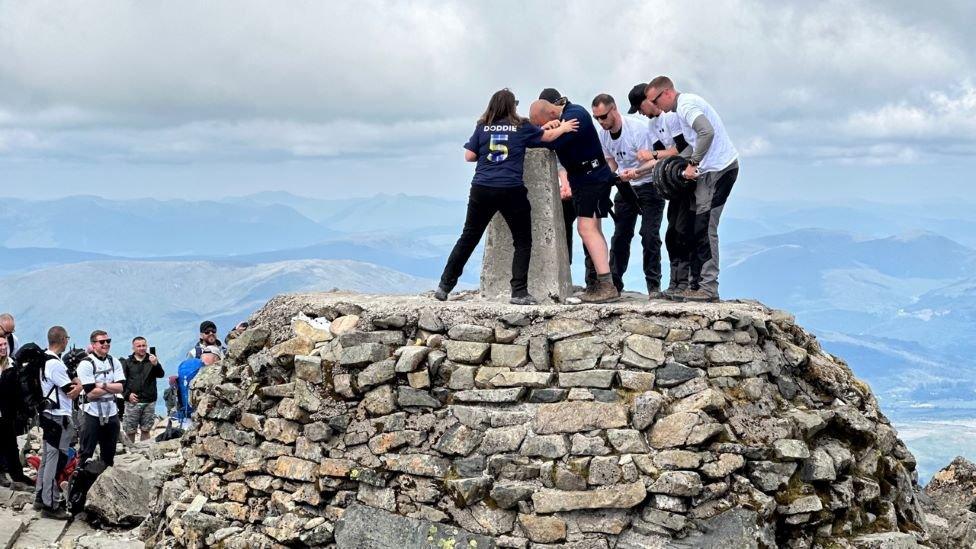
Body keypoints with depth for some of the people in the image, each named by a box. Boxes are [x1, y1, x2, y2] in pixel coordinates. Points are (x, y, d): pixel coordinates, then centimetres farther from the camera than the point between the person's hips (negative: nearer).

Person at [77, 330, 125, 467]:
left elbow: (121, 388, -3)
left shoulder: (114, 362, 8)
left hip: (111, 413, 5)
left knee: (109, 453, 15)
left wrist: (103, 385, -15)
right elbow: (91, 393, -16)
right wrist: (112, 387, -8)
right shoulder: (86, 364, -8)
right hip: (92, 414, -5)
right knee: (86, 453, -2)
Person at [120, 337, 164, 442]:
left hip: (149, 402, 1)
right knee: (130, 431, -1)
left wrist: (156, 364, -23)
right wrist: (127, 394, -11)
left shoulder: (152, 360, 10)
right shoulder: (127, 362, 7)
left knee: (146, 430, 5)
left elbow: (161, 374, -4)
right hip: (133, 402, -1)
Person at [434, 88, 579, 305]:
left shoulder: (482, 127, 7)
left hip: (482, 190, 3)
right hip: (511, 191, -3)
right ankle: (519, 292, 1)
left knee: (468, 238, 13)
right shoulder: (521, 127, 4)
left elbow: (469, 156, 5)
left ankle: (445, 285, 13)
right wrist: (563, 128, 39)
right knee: (522, 241, 9)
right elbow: (547, 136, 20)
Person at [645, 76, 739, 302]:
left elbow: (707, 132, -29)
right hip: (717, 168, 10)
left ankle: (708, 288, -10)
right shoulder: (688, 102, 19)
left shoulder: (685, 105, -13)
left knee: (704, 228, -11)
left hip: (718, 170, -10)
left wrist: (693, 163, -23)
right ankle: (698, 284, 10)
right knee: (699, 228, 9)